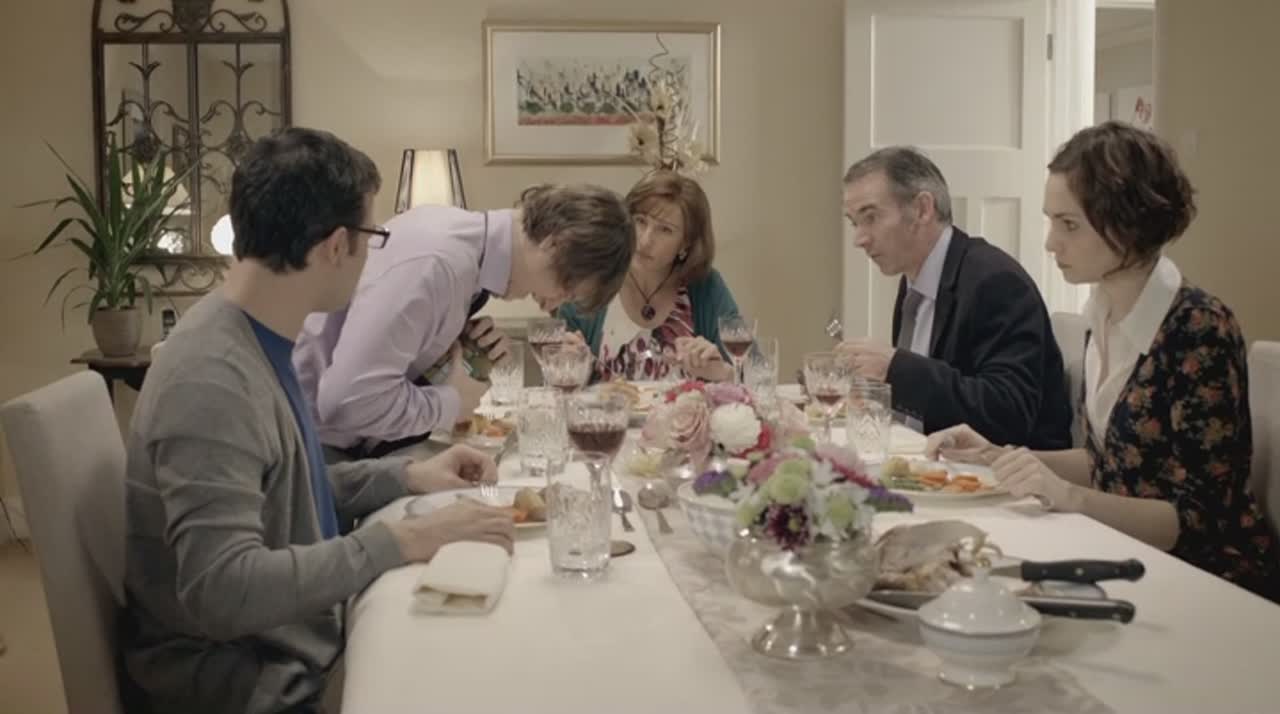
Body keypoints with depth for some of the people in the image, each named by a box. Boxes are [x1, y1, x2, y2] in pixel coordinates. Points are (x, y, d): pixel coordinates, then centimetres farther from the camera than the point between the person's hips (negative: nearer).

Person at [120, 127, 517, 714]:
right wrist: (406, 541, -27)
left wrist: (405, 477, 6)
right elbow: (221, 588, -30)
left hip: (294, 652, 8)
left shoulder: (258, 342, 4)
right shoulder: (213, 378, -25)